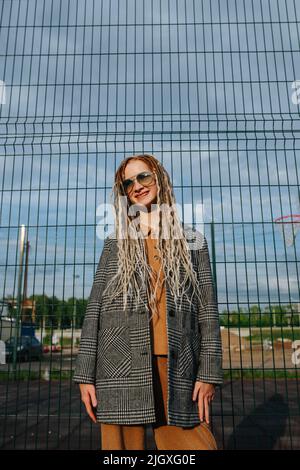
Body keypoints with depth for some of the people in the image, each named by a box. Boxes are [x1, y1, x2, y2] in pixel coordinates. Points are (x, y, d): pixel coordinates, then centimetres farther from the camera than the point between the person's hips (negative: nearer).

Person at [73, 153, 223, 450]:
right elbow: (94, 308, 7)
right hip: (122, 369, 0)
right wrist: (85, 374, 1)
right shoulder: (115, 244, 11)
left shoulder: (193, 242, 12)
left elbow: (207, 308, 7)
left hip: (176, 371, 0)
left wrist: (209, 371, -1)